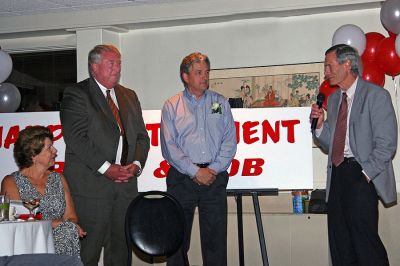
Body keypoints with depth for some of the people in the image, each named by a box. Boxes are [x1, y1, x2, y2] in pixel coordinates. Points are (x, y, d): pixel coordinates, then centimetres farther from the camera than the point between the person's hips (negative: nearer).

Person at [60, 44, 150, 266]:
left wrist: (136, 164, -4)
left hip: (126, 182, 6)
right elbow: (76, 139, -13)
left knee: (121, 246, 9)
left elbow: (141, 136, 16)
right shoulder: (76, 95, -3)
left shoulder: (129, 96, 18)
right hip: (91, 184, -6)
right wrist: (106, 168, -16)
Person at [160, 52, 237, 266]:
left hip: (215, 177, 1)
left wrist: (214, 169, -8)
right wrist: (195, 172, -10)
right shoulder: (171, 106, 5)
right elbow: (169, 146, -3)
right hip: (181, 178, -1)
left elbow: (229, 141, 5)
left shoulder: (220, 103, 11)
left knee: (215, 239, 1)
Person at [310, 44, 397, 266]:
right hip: (337, 176, 7)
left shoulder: (376, 95, -3)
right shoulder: (333, 99, 19)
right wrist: (320, 124, 3)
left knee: (364, 237, -17)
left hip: (361, 175, -7)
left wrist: (365, 173, -16)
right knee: (340, 244, 5)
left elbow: (386, 145, -9)